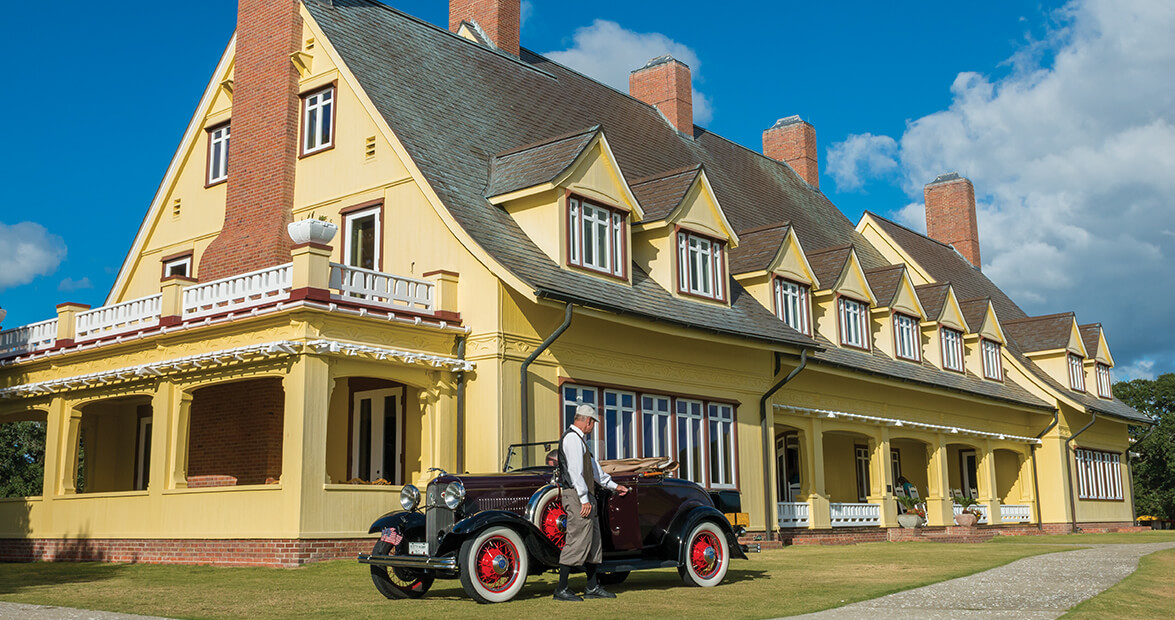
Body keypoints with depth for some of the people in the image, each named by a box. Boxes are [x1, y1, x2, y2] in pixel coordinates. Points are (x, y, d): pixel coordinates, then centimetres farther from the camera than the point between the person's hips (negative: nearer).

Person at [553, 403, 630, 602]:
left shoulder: (580, 439, 21)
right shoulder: (572, 438, -12)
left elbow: (593, 467, 28)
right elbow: (575, 471, -19)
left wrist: (614, 486, 33)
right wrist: (584, 500, -21)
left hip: (586, 496, 11)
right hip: (577, 496, -11)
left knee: (593, 540, 12)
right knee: (577, 541, -10)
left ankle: (592, 587, 19)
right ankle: (561, 589, -6)